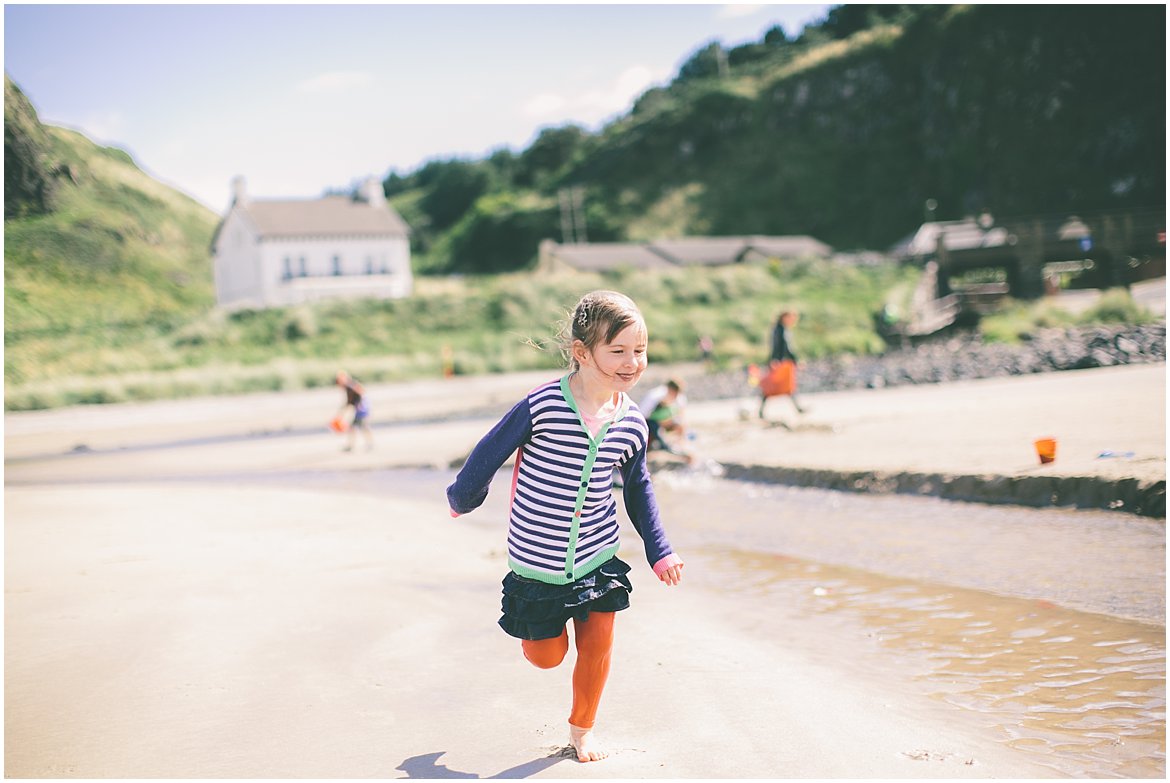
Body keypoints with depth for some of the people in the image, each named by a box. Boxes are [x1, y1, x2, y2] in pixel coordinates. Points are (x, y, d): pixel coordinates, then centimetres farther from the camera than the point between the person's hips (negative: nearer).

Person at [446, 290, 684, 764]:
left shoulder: (633, 425, -7)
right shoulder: (542, 406, -22)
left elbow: (638, 490, 10)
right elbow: (490, 453, -8)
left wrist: (659, 551, 8)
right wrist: (462, 499, 7)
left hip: (599, 559, 3)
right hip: (537, 563, -2)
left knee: (597, 648, 7)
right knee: (545, 657, 12)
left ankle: (581, 729, 34)